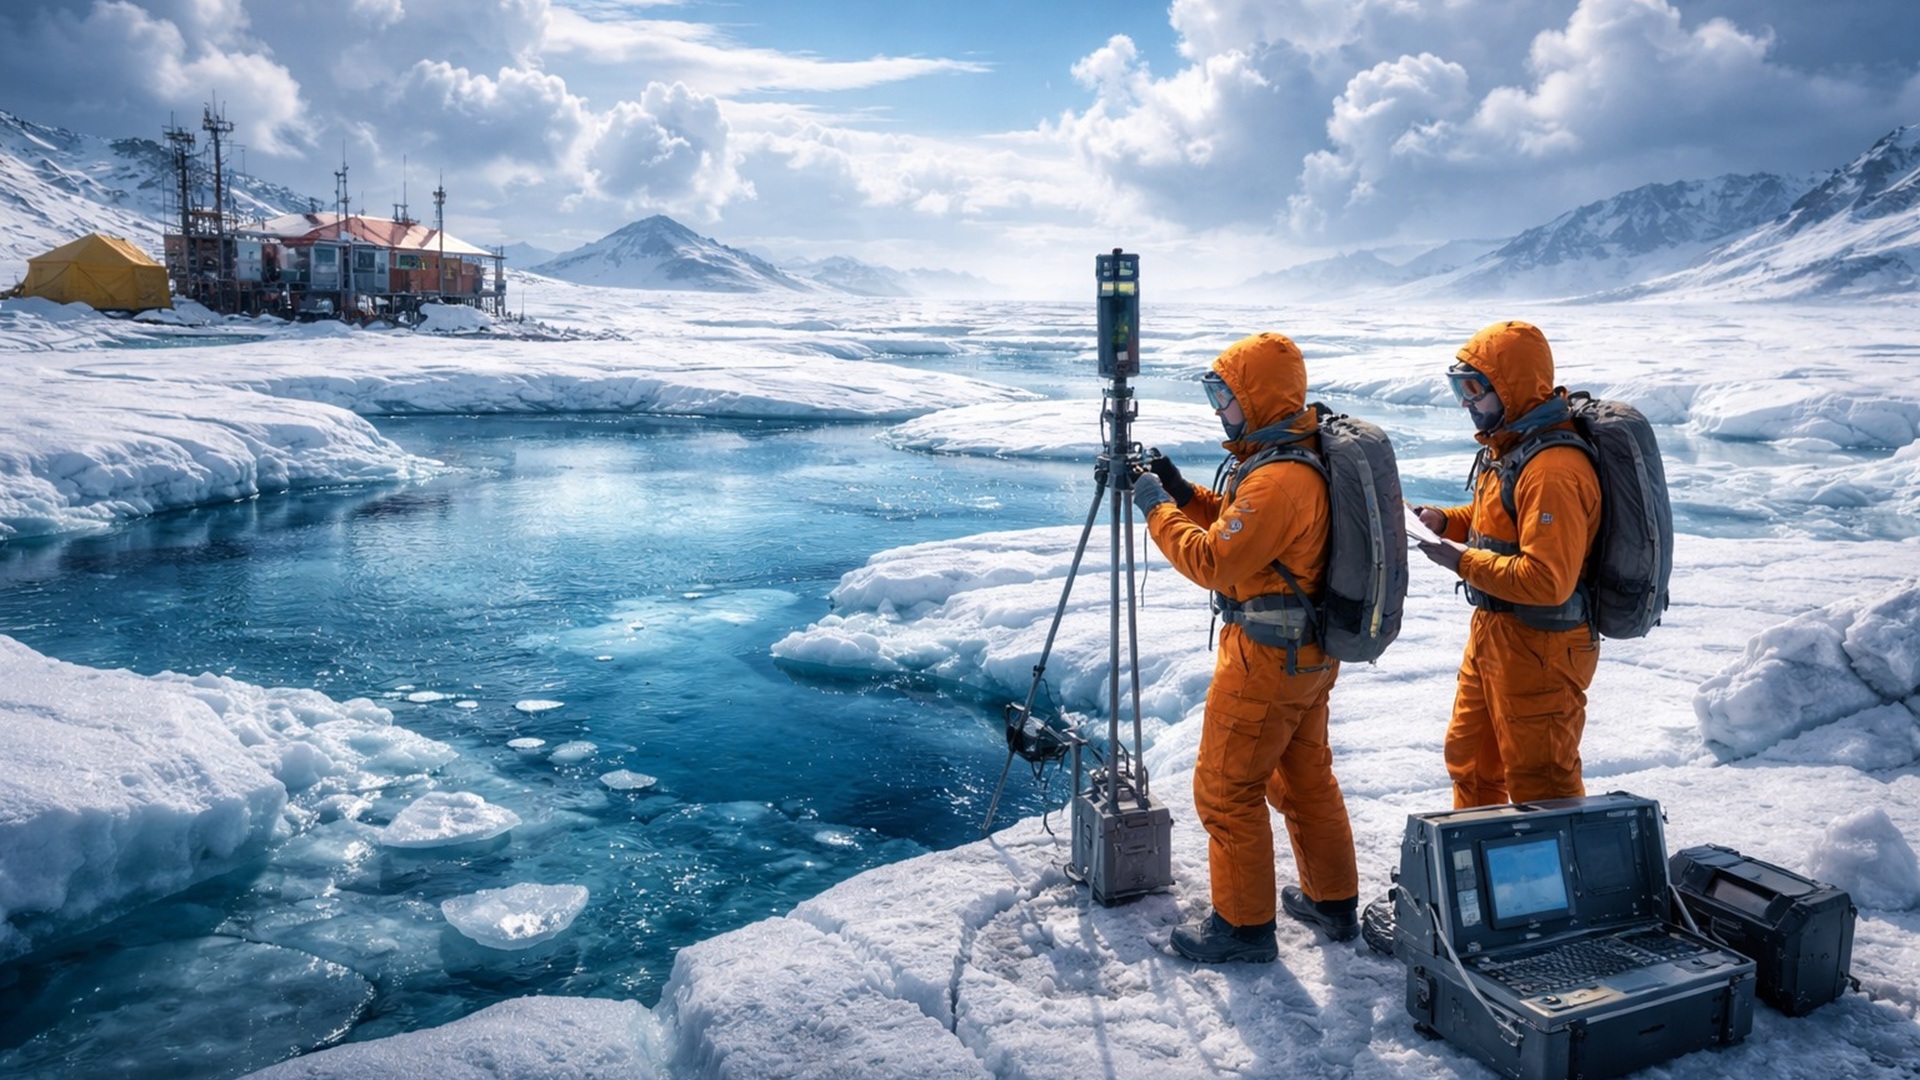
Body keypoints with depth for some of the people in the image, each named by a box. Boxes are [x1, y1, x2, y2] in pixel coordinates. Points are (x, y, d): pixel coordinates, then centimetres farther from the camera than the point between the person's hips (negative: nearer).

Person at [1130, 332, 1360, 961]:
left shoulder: (1278, 479, -25)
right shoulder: (1305, 456, 8)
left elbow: (1214, 562, -24)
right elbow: (1239, 530, 16)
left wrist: (1159, 510, -13)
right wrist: (1183, 494, 5)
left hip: (1266, 657, -10)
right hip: (1308, 652, 10)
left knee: (1225, 789, 2)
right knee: (1305, 778, 21)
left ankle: (1243, 924, 13)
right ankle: (1334, 902, 35)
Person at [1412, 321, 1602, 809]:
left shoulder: (1553, 470, -26)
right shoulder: (1507, 446, 5)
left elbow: (1547, 580, -31)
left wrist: (1464, 562, -23)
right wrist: (1448, 521, 4)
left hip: (1538, 648, -10)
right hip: (1493, 633, 11)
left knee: (1540, 780, 6)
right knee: (1469, 756, 25)